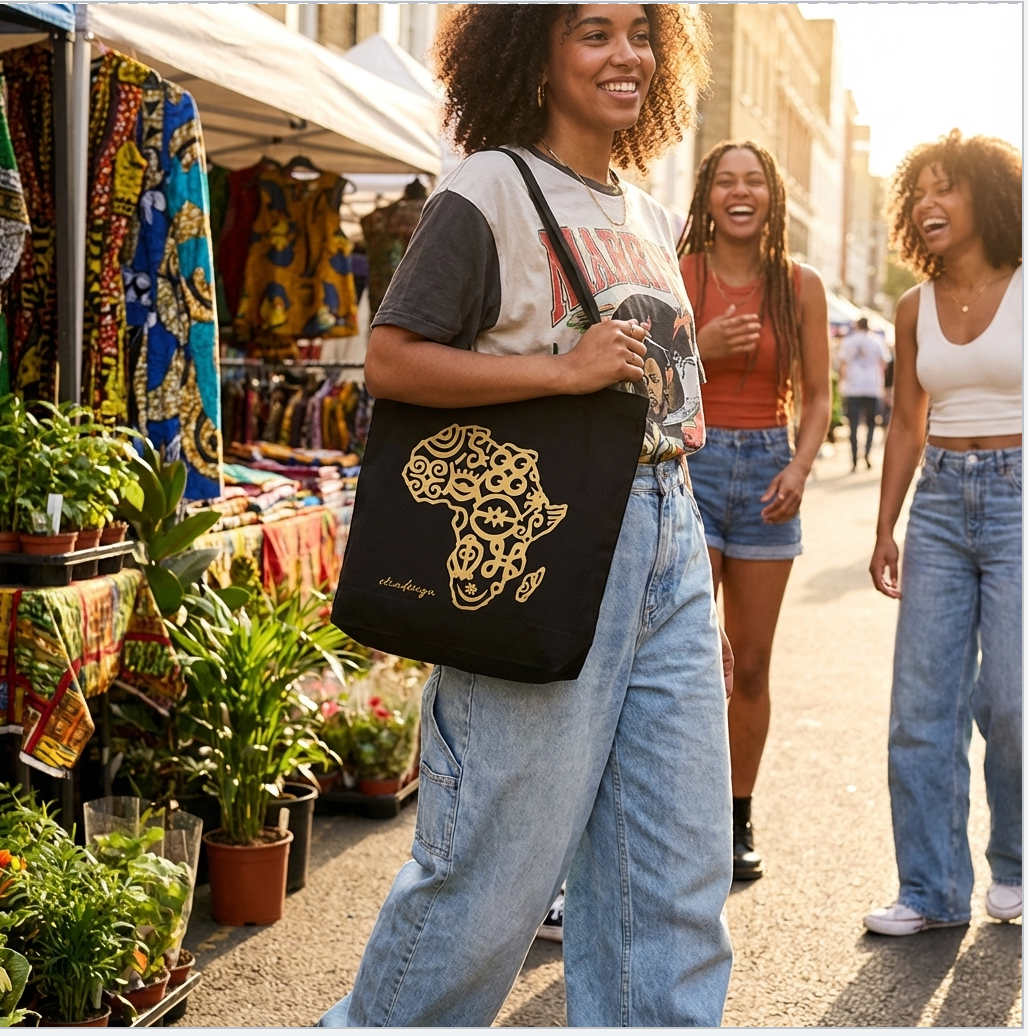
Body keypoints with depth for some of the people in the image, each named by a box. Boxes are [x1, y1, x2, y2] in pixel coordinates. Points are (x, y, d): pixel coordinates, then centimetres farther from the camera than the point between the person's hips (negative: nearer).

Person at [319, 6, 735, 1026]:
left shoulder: (646, 216, 17)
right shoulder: (489, 192, -5)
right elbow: (389, 362, -12)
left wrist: (700, 595, 19)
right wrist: (565, 369, -18)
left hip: (665, 544, 7)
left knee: (679, 870, 8)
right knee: (497, 861, 0)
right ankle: (374, 1025, 22)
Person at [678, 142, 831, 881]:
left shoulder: (801, 286, 4)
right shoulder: (675, 277, 0)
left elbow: (818, 396, 9)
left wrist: (800, 468, -7)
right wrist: (700, 348, -15)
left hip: (766, 472, 2)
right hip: (689, 465, -2)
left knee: (752, 663, 8)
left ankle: (738, 821, 21)